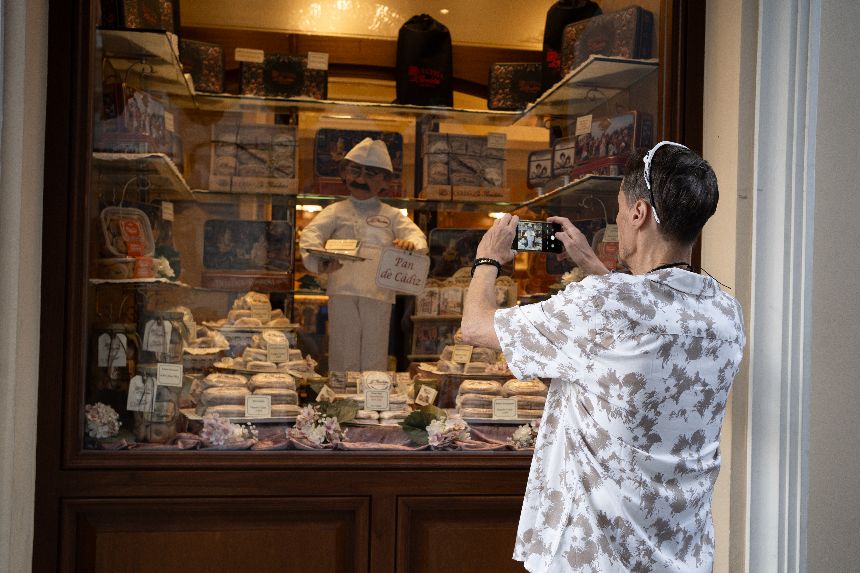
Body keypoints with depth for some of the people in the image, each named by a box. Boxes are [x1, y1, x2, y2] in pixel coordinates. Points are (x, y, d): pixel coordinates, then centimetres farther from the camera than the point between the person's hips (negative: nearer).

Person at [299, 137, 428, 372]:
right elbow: (310, 233, 0)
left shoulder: (392, 215, 19)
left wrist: (411, 243, -22)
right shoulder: (336, 211, 15)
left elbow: (416, 234, 5)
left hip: (378, 293, 1)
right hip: (343, 291, -1)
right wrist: (319, 261, -22)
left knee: (374, 358, 1)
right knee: (343, 357, 1)